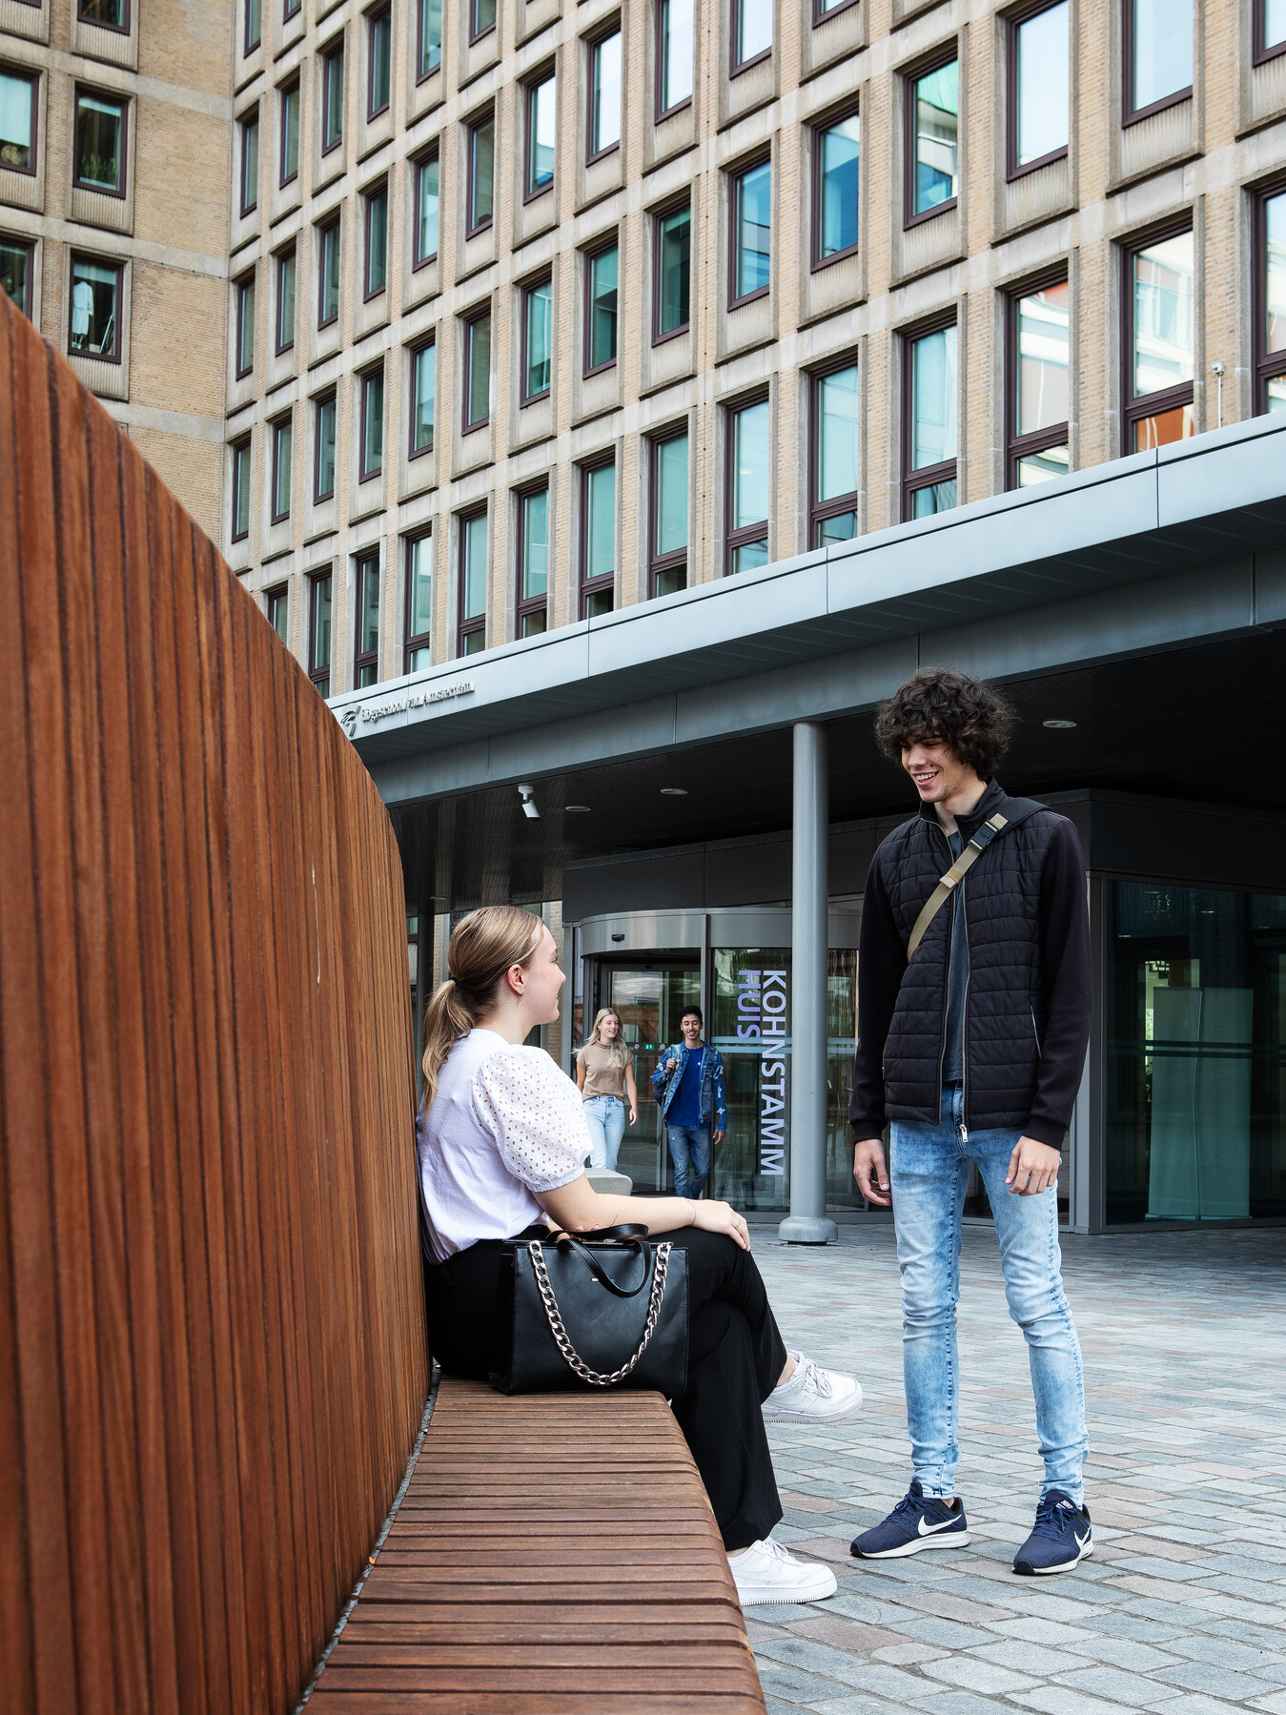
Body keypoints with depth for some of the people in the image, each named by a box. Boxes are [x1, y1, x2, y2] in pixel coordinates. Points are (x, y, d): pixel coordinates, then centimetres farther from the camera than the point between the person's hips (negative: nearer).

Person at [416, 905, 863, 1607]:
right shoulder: (511, 1066, -15)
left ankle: (739, 1549, 7)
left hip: (470, 1301, 10)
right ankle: (775, 1373, 29)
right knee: (719, 1249, -1)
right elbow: (582, 1214, -15)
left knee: (717, 1321, 6)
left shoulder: (456, 1060, 18)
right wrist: (694, 1209, -1)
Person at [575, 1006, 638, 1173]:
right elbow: (579, 1085, 12)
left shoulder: (624, 1053, 10)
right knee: (600, 1162, -15)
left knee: (611, 1164, 3)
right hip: (593, 1105, -2)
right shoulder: (587, 1052, 4)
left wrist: (634, 1107, -10)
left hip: (616, 1108, 3)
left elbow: (630, 1082, 5)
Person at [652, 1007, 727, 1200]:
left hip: (701, 1124, 1)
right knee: (682, 1172, -7)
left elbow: (719, 1092, 6)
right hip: (676, 1123, -1)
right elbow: (655, 1083, 10)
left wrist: (721, 1124, 0)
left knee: (703, 1172, 4)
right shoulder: (671, 1053, 7)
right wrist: (667, 1071, -11)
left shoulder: (713, 1056, 6)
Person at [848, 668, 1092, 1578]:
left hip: (1009, 1116, -4)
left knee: (1039, 1304, 0)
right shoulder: (898, 856, 12)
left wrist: (1048, 1124, -11)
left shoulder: (1044, 840, -1)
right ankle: (936, 1499, 16)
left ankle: (1068, 1501, 11)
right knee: (925, 1307, 7)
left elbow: (1070, 993, -5)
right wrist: (868, 1122, 10)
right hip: (921, 1117, 5)